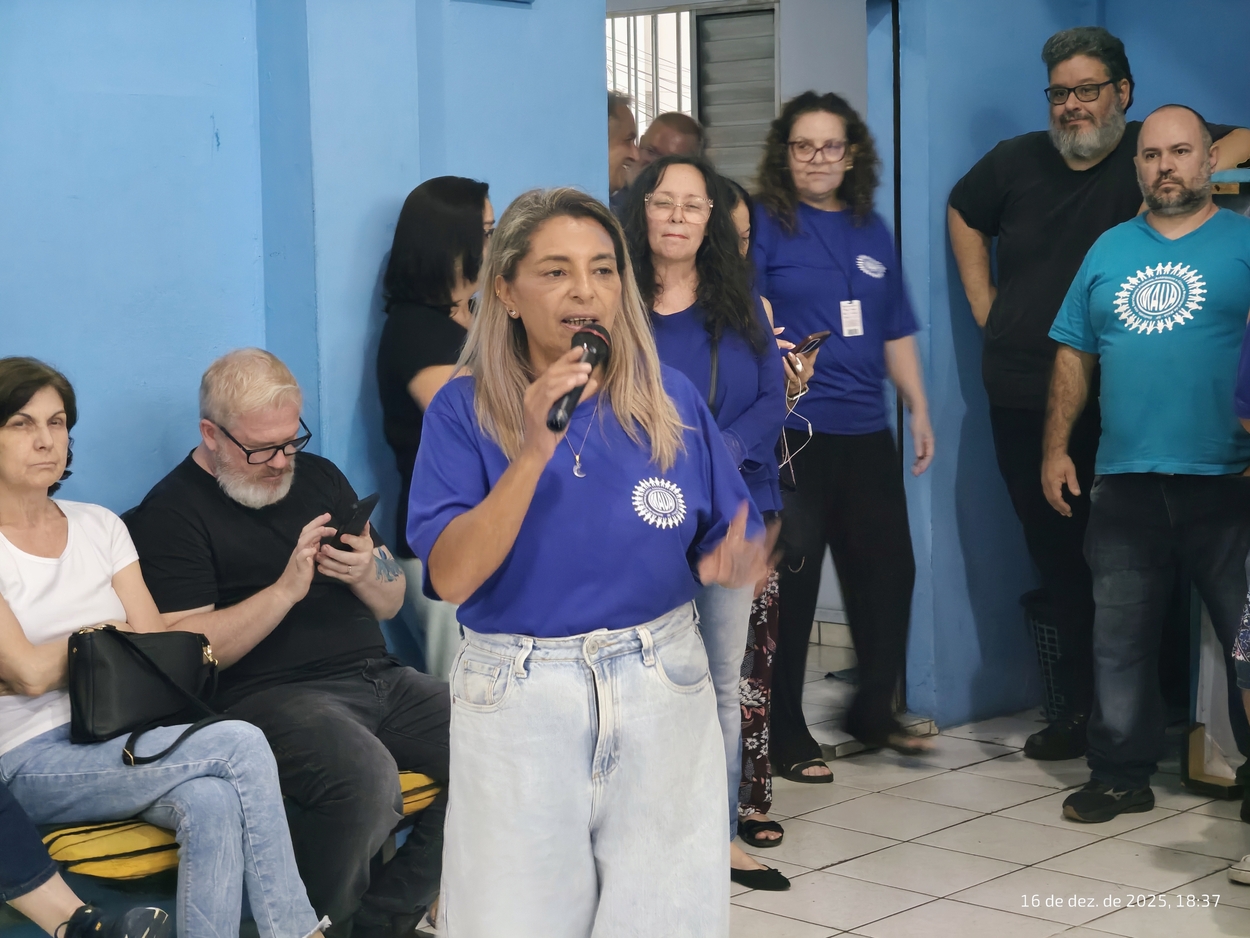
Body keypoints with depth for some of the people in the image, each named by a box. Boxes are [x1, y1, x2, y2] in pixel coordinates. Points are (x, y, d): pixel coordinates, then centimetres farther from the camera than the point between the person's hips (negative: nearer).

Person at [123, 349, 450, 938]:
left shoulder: (318, 476, 20)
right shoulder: (173, 513, 0)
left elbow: (391, 603, 21)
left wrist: (366, 573, -3)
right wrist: (287, 589, -17)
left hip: (378, 677, 7)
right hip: (271, 693, -7)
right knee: (365, 775, -36)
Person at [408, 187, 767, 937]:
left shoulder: (673, 400, 0)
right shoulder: (465, 410, -5)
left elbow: (724, 546, 5)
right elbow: (452, 577, -16)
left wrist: (730, 566, -19)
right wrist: (534, 451, -23)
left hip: (663, 694, 2)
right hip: (516, 703, -1)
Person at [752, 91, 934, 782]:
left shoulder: (871, 232, 15)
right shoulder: (764, 224, -1)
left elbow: (896, 332, 20)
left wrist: (919, 411, 18)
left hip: (865, 431, 6)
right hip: (792, 433, -6)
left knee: (888, 570, 9)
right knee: (790, 583, -2)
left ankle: (873, 710, 27)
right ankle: (785, 736, 9)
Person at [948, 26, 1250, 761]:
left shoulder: (1155, 151, -2)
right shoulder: (1017, 161, 10)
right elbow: (963, 213, 28)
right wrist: (983, 300, 18)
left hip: (1119, 403, -4)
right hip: (1023, 397, 4)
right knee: (1055, 555, 11)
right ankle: (1078, 707, 22)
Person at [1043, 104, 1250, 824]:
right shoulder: (1110, 251, 15)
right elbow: (1075, 357, 16)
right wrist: (1056, 447, 10)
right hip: (1125, 481, 4)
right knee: (1120, 639, 9)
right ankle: (1122, 775, 19)